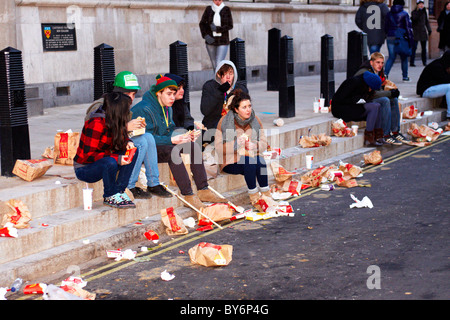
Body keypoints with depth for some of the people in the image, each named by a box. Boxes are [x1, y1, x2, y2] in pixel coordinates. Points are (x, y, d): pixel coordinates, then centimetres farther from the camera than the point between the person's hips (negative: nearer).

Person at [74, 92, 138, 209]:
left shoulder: (113, 120, -1)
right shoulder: (97, 123, -25)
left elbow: (119, 139, 17)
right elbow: (88, 155, -26)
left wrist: (127, 142, -9)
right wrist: (116, 158, -30)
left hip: (100, 162, 8)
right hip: (84, 168, -8)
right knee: (110, 163, -38)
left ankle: (119, 191, -8)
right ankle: (109, 197, -13)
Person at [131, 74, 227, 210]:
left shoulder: (167, 108, 12)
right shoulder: (143, 109, -17)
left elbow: (170, 131, 14)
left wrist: (183, 136, -8)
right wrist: (171, 140, -31)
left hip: (162, 144, 9)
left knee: (194, 146, -9)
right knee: (172, 151, -36)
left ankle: (203, 190, -15)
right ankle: (188, 195, -35)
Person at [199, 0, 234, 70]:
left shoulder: (226, 9, -8)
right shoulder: (208, 9, -4)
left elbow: (230, 26, -10)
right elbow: (202, 24, 0)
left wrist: (217, 29, -20)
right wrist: (205, 36, -14)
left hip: (223, 41, -3)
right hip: (211, 40, 3)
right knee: (214, 64, 13)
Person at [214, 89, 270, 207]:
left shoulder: (255, 120, 7)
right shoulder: (225, 121, -6)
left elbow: (264, 143, 7)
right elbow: (218, 147, -10)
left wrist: (255, 145, -17)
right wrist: (236, 144, -26)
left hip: (252, 156, 3)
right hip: (231, 161, -3)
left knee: (261, 161, -30)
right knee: (249, 162, -33)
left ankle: (265, 192, -20)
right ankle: (253, 195, -22)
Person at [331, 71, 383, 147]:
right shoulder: (354, 82, -21)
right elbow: (337, 100, -23)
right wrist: (355, 100, -23)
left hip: (351, 106, 9)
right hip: (340, 108, -9)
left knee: (377, 105, -1)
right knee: (373, 107, -18)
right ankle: (368, 138, -16)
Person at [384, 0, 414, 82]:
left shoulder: (389, 14, 8)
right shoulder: (404, 14, -3)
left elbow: (386, 27, 12)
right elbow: (408, 27, -6)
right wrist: (411, 39, -5)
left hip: (390, 38, 3)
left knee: (391, 57, 7)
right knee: (404, 58, 10)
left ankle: (385, 73, -16)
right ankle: (405, 76, 15)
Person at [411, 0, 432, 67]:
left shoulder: (424, 12, 12)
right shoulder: (414, 12, -3)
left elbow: (426, 21, 19)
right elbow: (414, 18, -22)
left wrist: (429, 29, 13)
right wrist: (419, 11, -29)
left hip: (423, 31, 5)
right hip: (416, 32, -5)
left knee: (424, 48, 8)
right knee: (414, 47, -11)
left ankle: (424, 62, 16)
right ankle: (411, 62, -11)